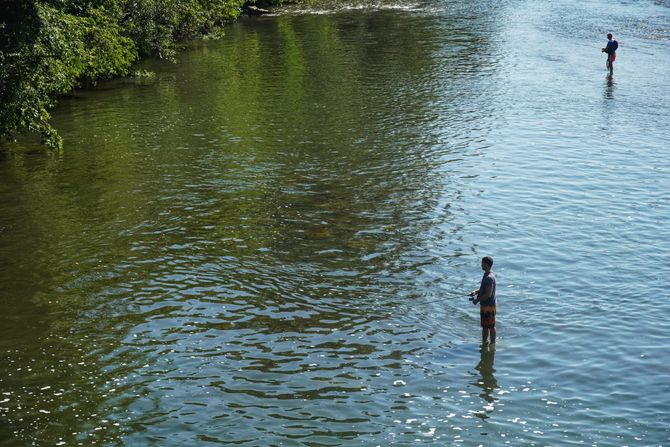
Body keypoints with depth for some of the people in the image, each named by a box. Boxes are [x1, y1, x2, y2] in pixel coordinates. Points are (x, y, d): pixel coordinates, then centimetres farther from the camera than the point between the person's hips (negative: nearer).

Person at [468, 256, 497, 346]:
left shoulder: (489, 278, -24)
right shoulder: (486, 275, 8)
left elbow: (488, 295, -26)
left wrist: (477, 300, -16)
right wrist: (476, 292, 3)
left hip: (489, 306, -10)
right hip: (484, 305, 10)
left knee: (490, 326, 3)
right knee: (484, 326, 19)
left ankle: (492, 344, 13)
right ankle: (484, 343, 30)